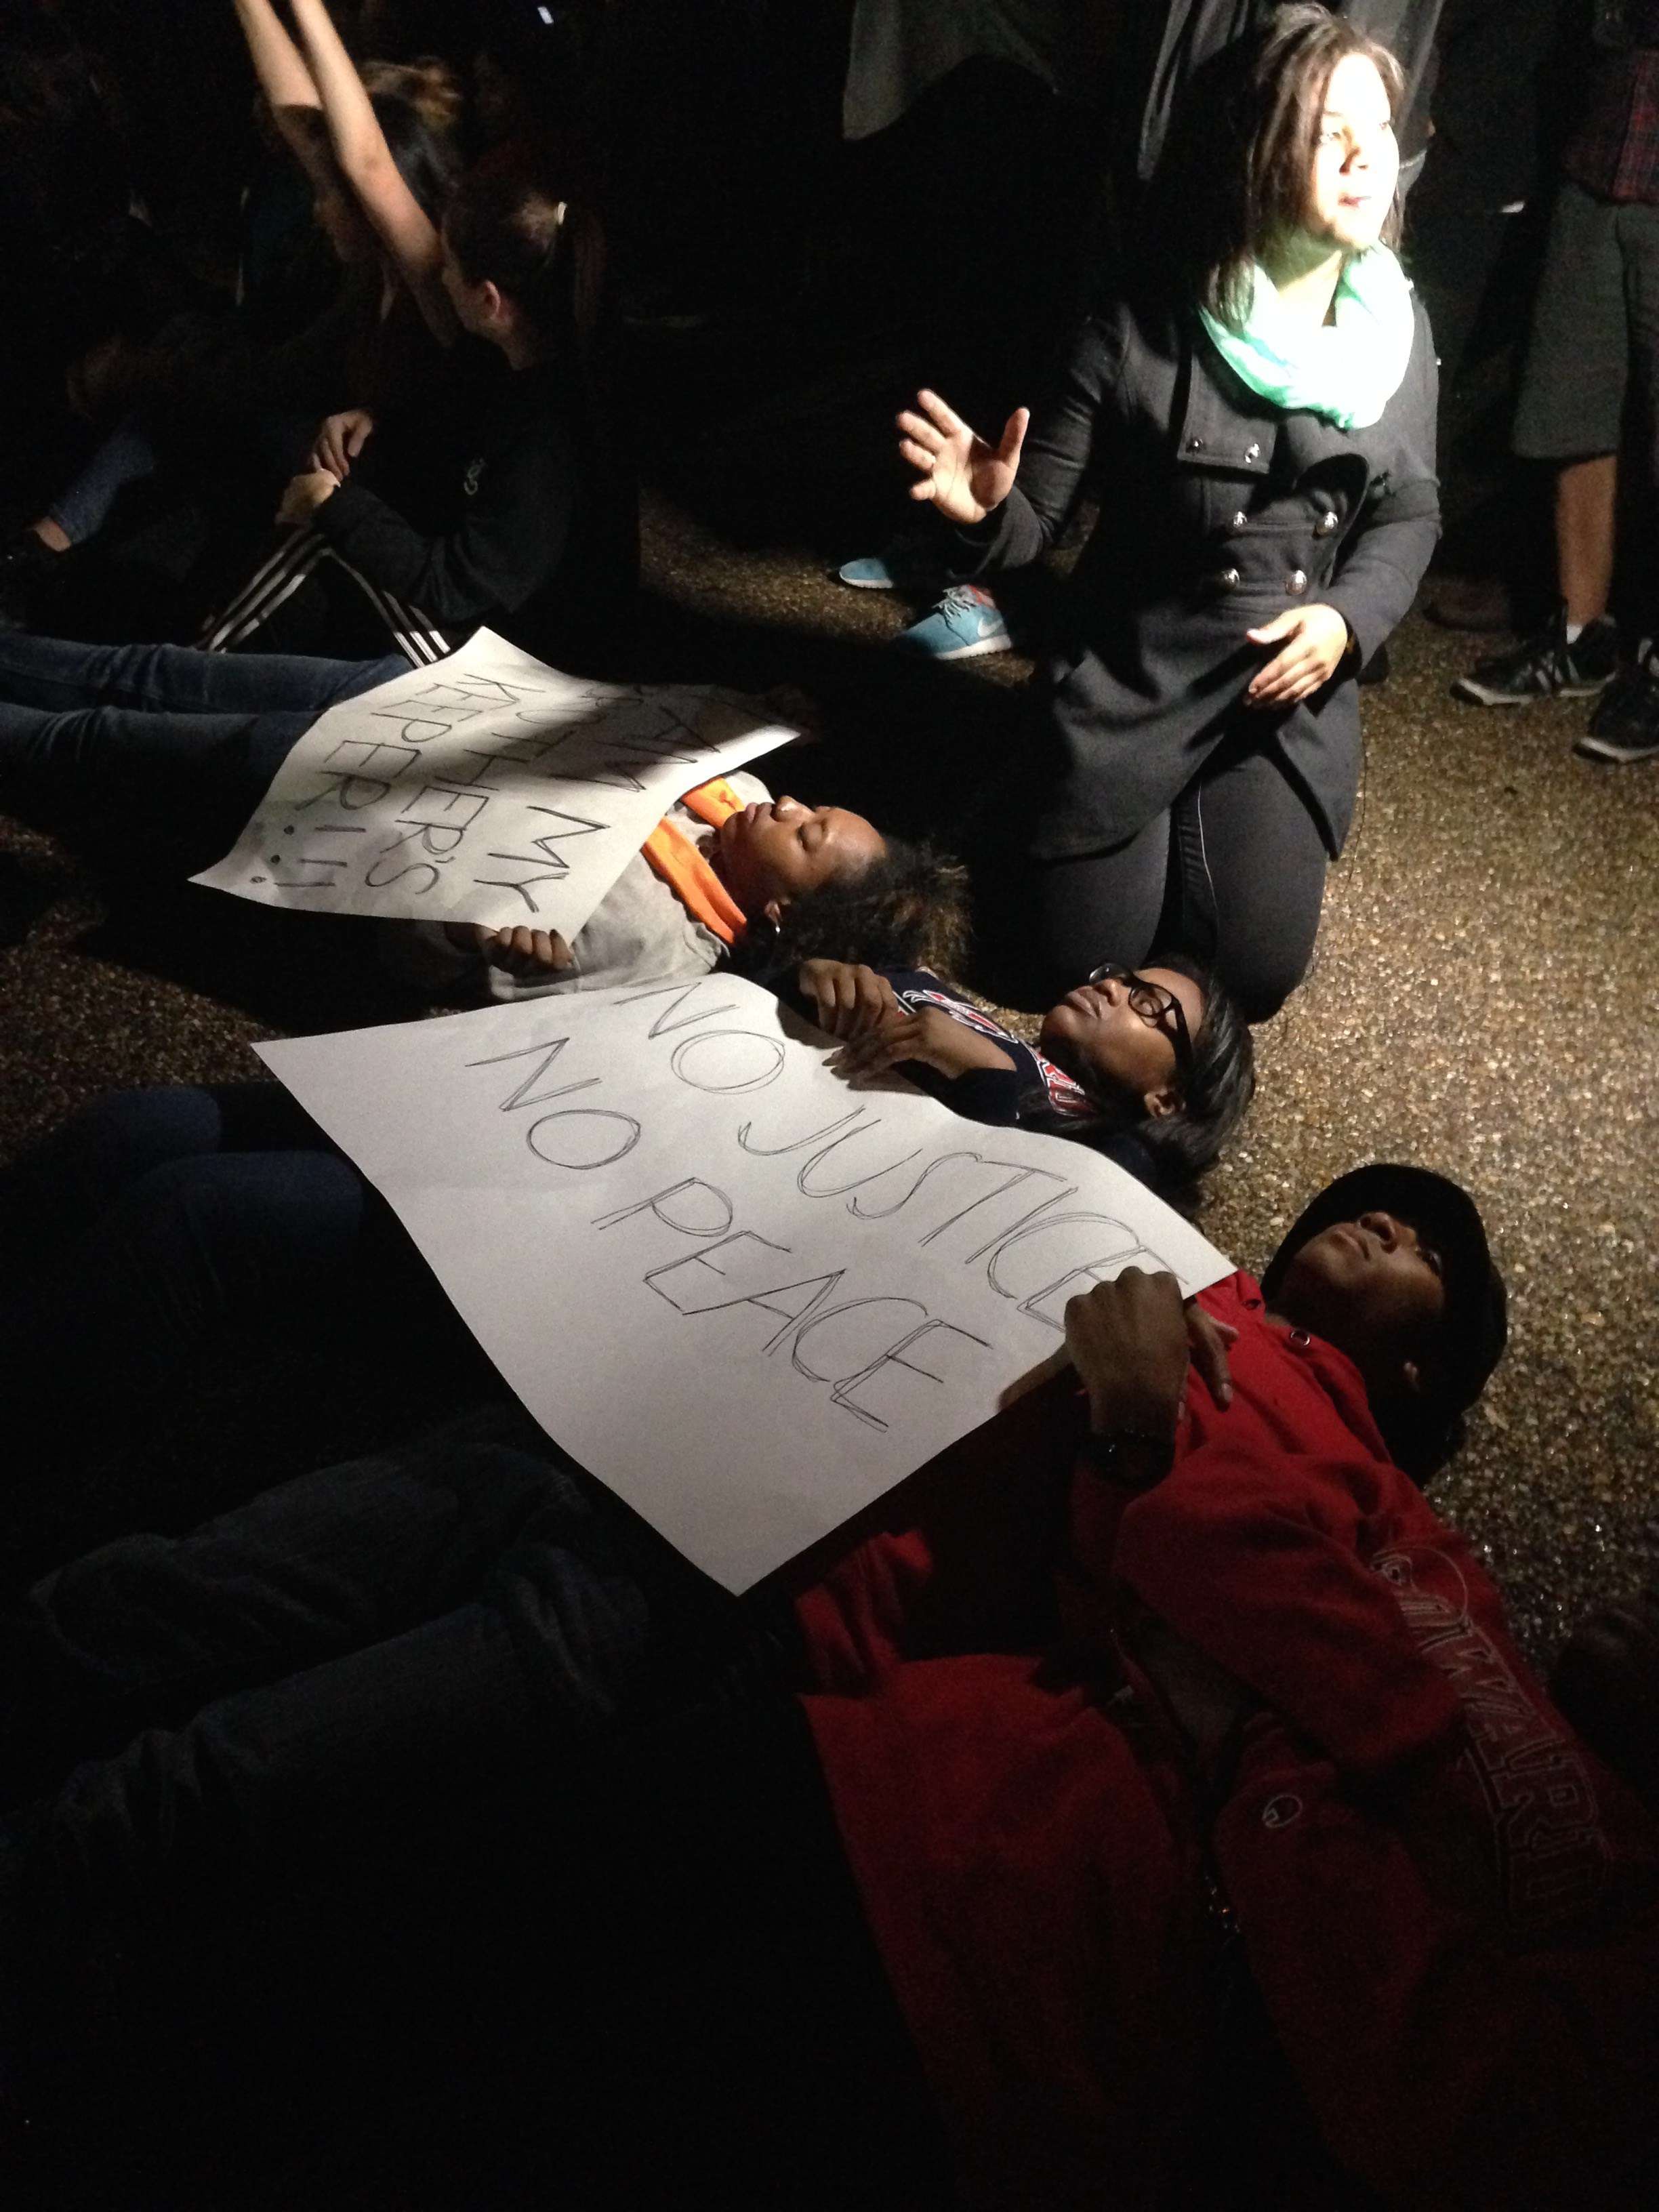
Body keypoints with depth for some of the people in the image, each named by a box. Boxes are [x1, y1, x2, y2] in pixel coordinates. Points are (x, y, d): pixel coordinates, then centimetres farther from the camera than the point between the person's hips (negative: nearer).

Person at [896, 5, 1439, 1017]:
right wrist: (987, 508, -35)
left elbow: (1411, 513, 7)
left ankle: (1195, 825, 31)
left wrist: (1349, 618, -13)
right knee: (1088, 963, -3)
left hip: (1289, 693, 3)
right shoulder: (1141, 333, -15)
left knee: (1255, 975, -3)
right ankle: (1052, 817, 31)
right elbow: (1038, 518, -11)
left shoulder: (1398, 327, -2)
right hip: (1130, 686, -3)